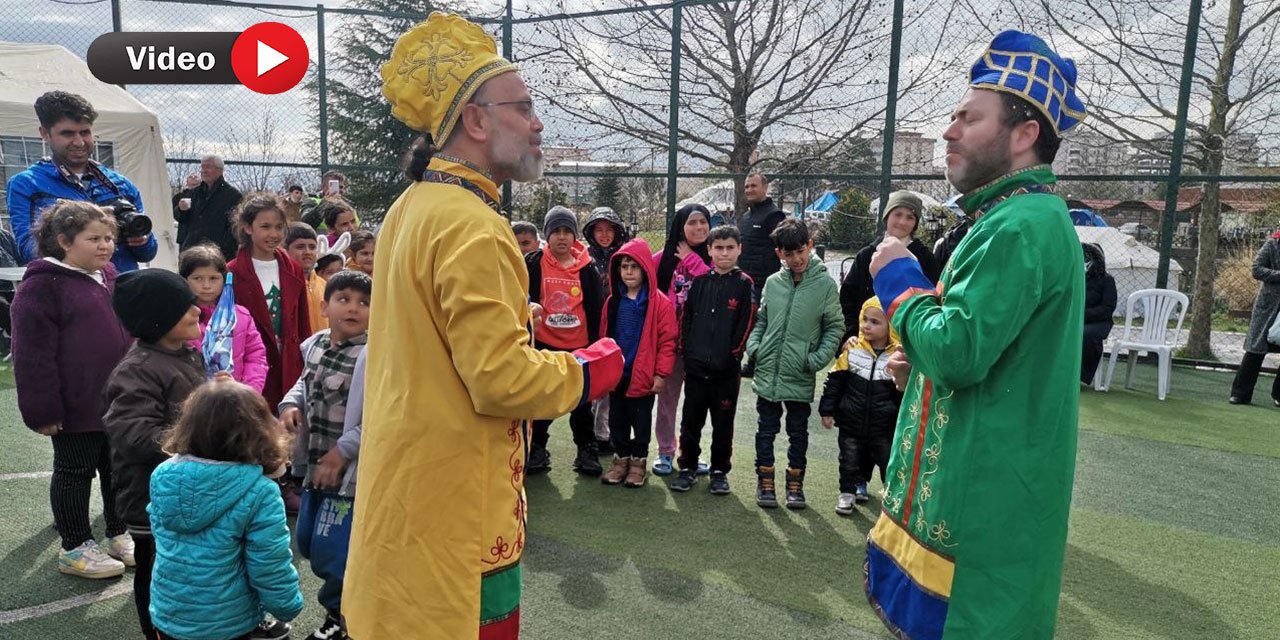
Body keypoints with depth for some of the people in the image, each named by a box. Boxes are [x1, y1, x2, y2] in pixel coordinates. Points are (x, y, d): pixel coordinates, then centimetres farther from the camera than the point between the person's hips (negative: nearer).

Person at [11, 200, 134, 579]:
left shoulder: (109, 277, 10)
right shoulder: (42, 285, -13)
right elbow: (33, 353, -16)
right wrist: (43, 409, -16)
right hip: (75, 406, -7)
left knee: (117, 468, 17)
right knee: (75, 472, 7)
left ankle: (119, 534, 32)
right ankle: (74, 548, 21)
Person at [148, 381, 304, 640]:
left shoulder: (162, 475, -10)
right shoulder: (258, 493, -24)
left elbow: (161, 536, 7)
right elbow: (271, 569, -20)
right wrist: (288, 607, -3)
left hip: (167, 614, 4)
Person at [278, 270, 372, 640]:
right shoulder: (315, 345, 3)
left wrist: (342, 451, -23)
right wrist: (291, 403, 0)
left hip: (353, 469, -8)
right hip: (316, 464, 8)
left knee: (330, 551, -1)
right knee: (308, 543, 21)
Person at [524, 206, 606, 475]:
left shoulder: (587, 268, 0)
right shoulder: (533, 264, -4)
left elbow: (597, 310, 4)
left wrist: (595, 345, 2)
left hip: (579, 347, 1)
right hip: (544, 345, 0)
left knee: (582, 402, 11)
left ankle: (586, 450, 24)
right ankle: (537, 450, 25)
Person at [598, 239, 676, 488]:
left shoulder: (660, 302, -11)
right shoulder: (613, 301, 5)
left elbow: (667, 341, -11)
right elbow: (604, 336, 11)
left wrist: (661, 373, -12)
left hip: (643, 376, -5)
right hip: (615, 374, 5)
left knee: (641, 421, 10)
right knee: (617, 419, 15)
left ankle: (639, 460, 25)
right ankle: (621, 458, 29)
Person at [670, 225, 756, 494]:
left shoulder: (744, 284, -1)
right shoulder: (699, 281, 7)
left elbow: (746, 324, -5)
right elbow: (686, 318, 7)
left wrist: (733, 355, -9)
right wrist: (685, 351, 1)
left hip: (726, 369, -2)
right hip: (696, 366, 2)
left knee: (723, 424, 9)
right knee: (691, 421, 9)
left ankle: (720, 471, 22)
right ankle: (688, 468, 23)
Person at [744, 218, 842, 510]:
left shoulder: (825, 284, -7)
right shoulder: (772, 282, 1)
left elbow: (835, 327, -2)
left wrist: (817, 359, -13)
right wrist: (753, 346, -4)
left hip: (801, 378, -2)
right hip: (767, 373, 2)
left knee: (798, 434, 14)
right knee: (766, 431, 13)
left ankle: (795, 484, 28)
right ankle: (765, 482, 27)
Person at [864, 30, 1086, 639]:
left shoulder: (1020, 225, -21)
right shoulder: (1025, 216, 13)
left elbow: (959, 353, -28)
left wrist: (899, 281, -12)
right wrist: (924, 359, 4)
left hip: (984, 491, -10)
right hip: (975, 476, 10)